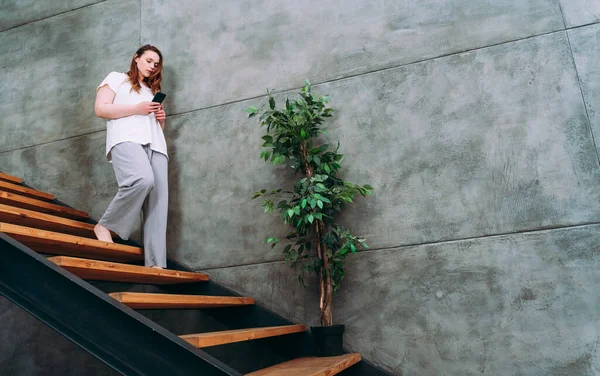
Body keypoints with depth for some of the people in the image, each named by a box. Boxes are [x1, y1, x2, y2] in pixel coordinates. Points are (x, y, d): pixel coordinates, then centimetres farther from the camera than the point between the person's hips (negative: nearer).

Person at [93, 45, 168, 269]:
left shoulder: (152, 91, 34)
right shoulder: (117, 79, 18)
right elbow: (100, 109, 3)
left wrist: (161, 119, 11)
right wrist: (137, 109, -5)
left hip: (155, 145, 6)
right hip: (127, 139, -6)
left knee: (159, 201, -13)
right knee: (143, 180, -35)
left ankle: (155, 263, -19)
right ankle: (106, 226, -13)